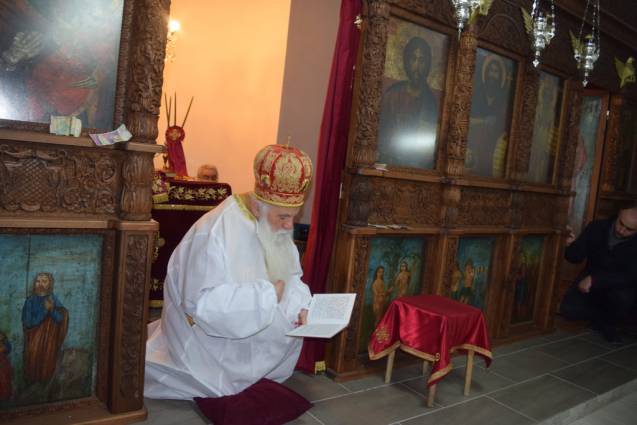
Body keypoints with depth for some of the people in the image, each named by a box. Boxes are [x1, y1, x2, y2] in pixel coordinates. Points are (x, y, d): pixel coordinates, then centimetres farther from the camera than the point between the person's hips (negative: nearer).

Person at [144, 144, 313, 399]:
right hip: (209, 341, -6)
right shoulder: (215, 233, -28)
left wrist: (299, 306, -17)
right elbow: (203, 302, -33)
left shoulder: (277, 228, -3)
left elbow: (291, 277, 3)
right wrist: (266, 294, -30)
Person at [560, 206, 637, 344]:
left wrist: (594, 280, -36)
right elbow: (575, 258, -7)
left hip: (619, 285, -1)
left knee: (624, 297, -37)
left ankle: (609, 324, -3)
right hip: (589, 281, 1)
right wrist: (572, 246, -31)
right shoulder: (597, 228, -12)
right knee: (568, 309, -22)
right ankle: (602, 320, 10)